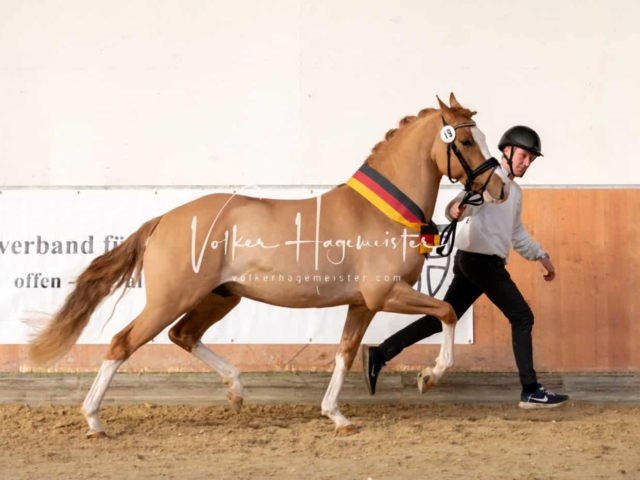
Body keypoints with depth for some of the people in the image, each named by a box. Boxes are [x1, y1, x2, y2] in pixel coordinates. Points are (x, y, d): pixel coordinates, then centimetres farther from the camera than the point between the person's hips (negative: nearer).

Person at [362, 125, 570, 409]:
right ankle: (531, 392, -1)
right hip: (481, 260, -10)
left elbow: (517, 233, 33)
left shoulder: (515, 191, 22)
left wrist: (540, 255, 28)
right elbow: (470, 201, -26)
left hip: (473, 262, 10)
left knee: (445, 318, 7)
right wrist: (456, 209, -48)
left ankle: (380, 354, 4)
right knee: (522, 318, -5)